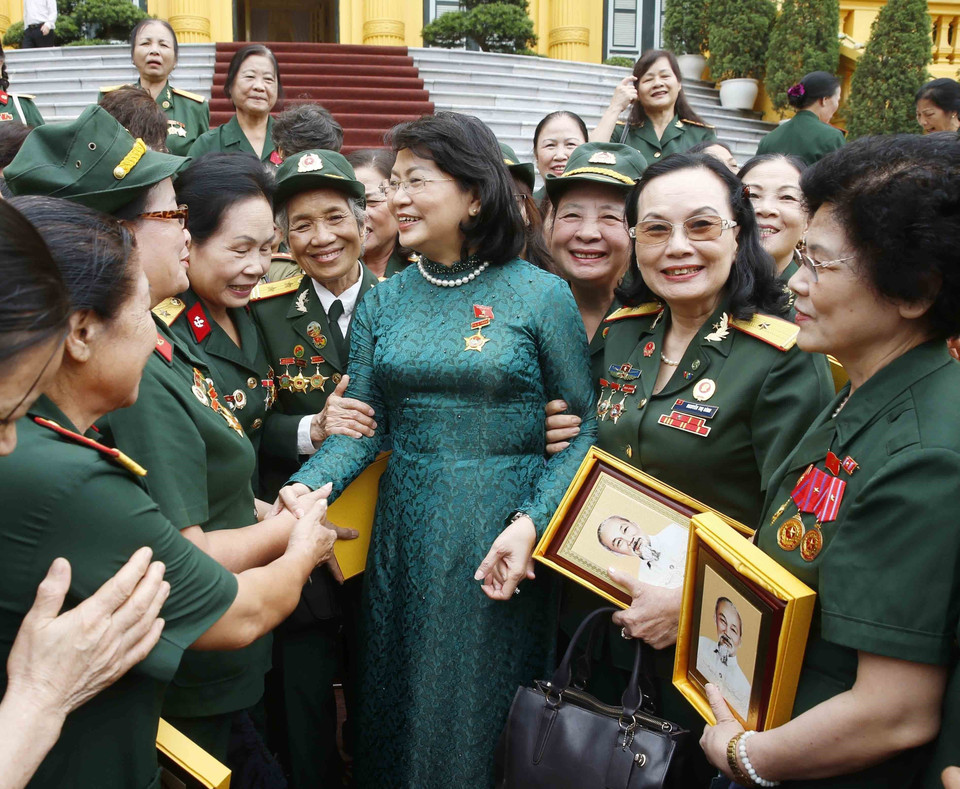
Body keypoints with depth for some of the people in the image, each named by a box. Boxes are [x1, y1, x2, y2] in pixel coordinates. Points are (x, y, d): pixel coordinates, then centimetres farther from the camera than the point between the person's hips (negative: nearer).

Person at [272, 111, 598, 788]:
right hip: (407, 531, 4)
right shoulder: (384, 302, 5)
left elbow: (583, 427, -6)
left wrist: (531, 523, -18)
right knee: (401, 700, 14)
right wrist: (304, 488, -16)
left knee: (488, 711, 10)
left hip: (504, 534, -3)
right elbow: (362, 428, 2)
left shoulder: (540, 295, -6)